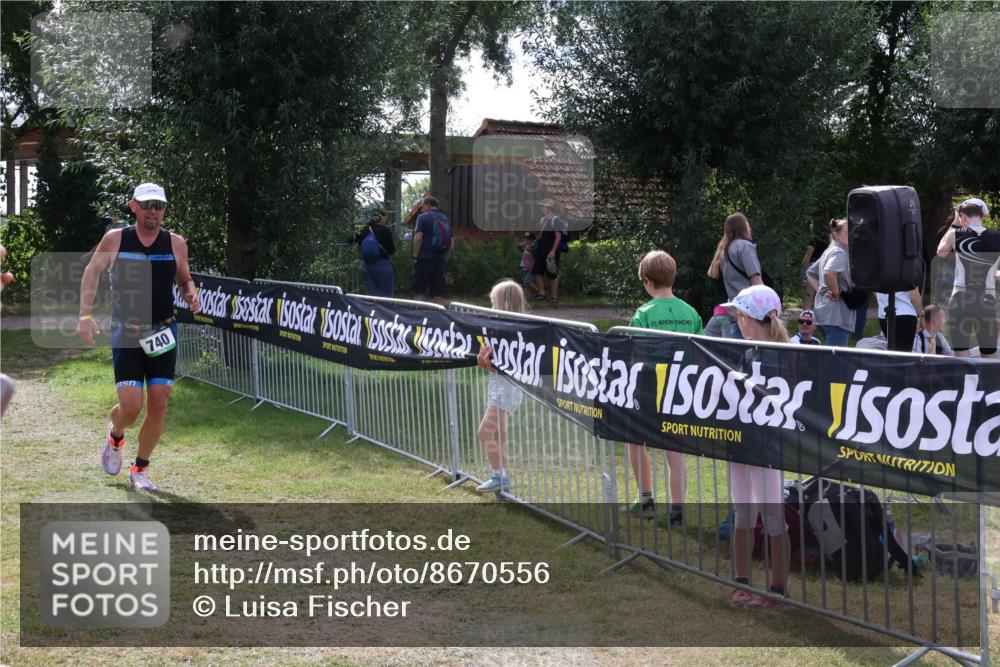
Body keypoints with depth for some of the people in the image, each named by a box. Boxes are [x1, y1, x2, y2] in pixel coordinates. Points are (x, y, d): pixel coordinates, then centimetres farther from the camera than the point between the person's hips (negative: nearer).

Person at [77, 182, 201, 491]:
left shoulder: (175, 243, 1)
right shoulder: (115, 240, -3)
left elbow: (185, 280, 16)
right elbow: (91, 272, 8)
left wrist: (191, 295, -8)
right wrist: (85, 315, -2)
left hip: (162, 334, 2)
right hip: (126, 334, -2)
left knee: (158, 404, -2)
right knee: (131, 405, -12)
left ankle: (140, 470, 16)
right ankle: (115, 436, 25)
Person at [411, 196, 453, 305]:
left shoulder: (423, 217, -3)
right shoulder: (446, 219, 14)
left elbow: (418, 238, -12)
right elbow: (452, 242, 13)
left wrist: (415, 255, -5)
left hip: (425, 258, -5)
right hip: (441, 259, 5)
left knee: (419, 292, -1)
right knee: (438, 293, 7)